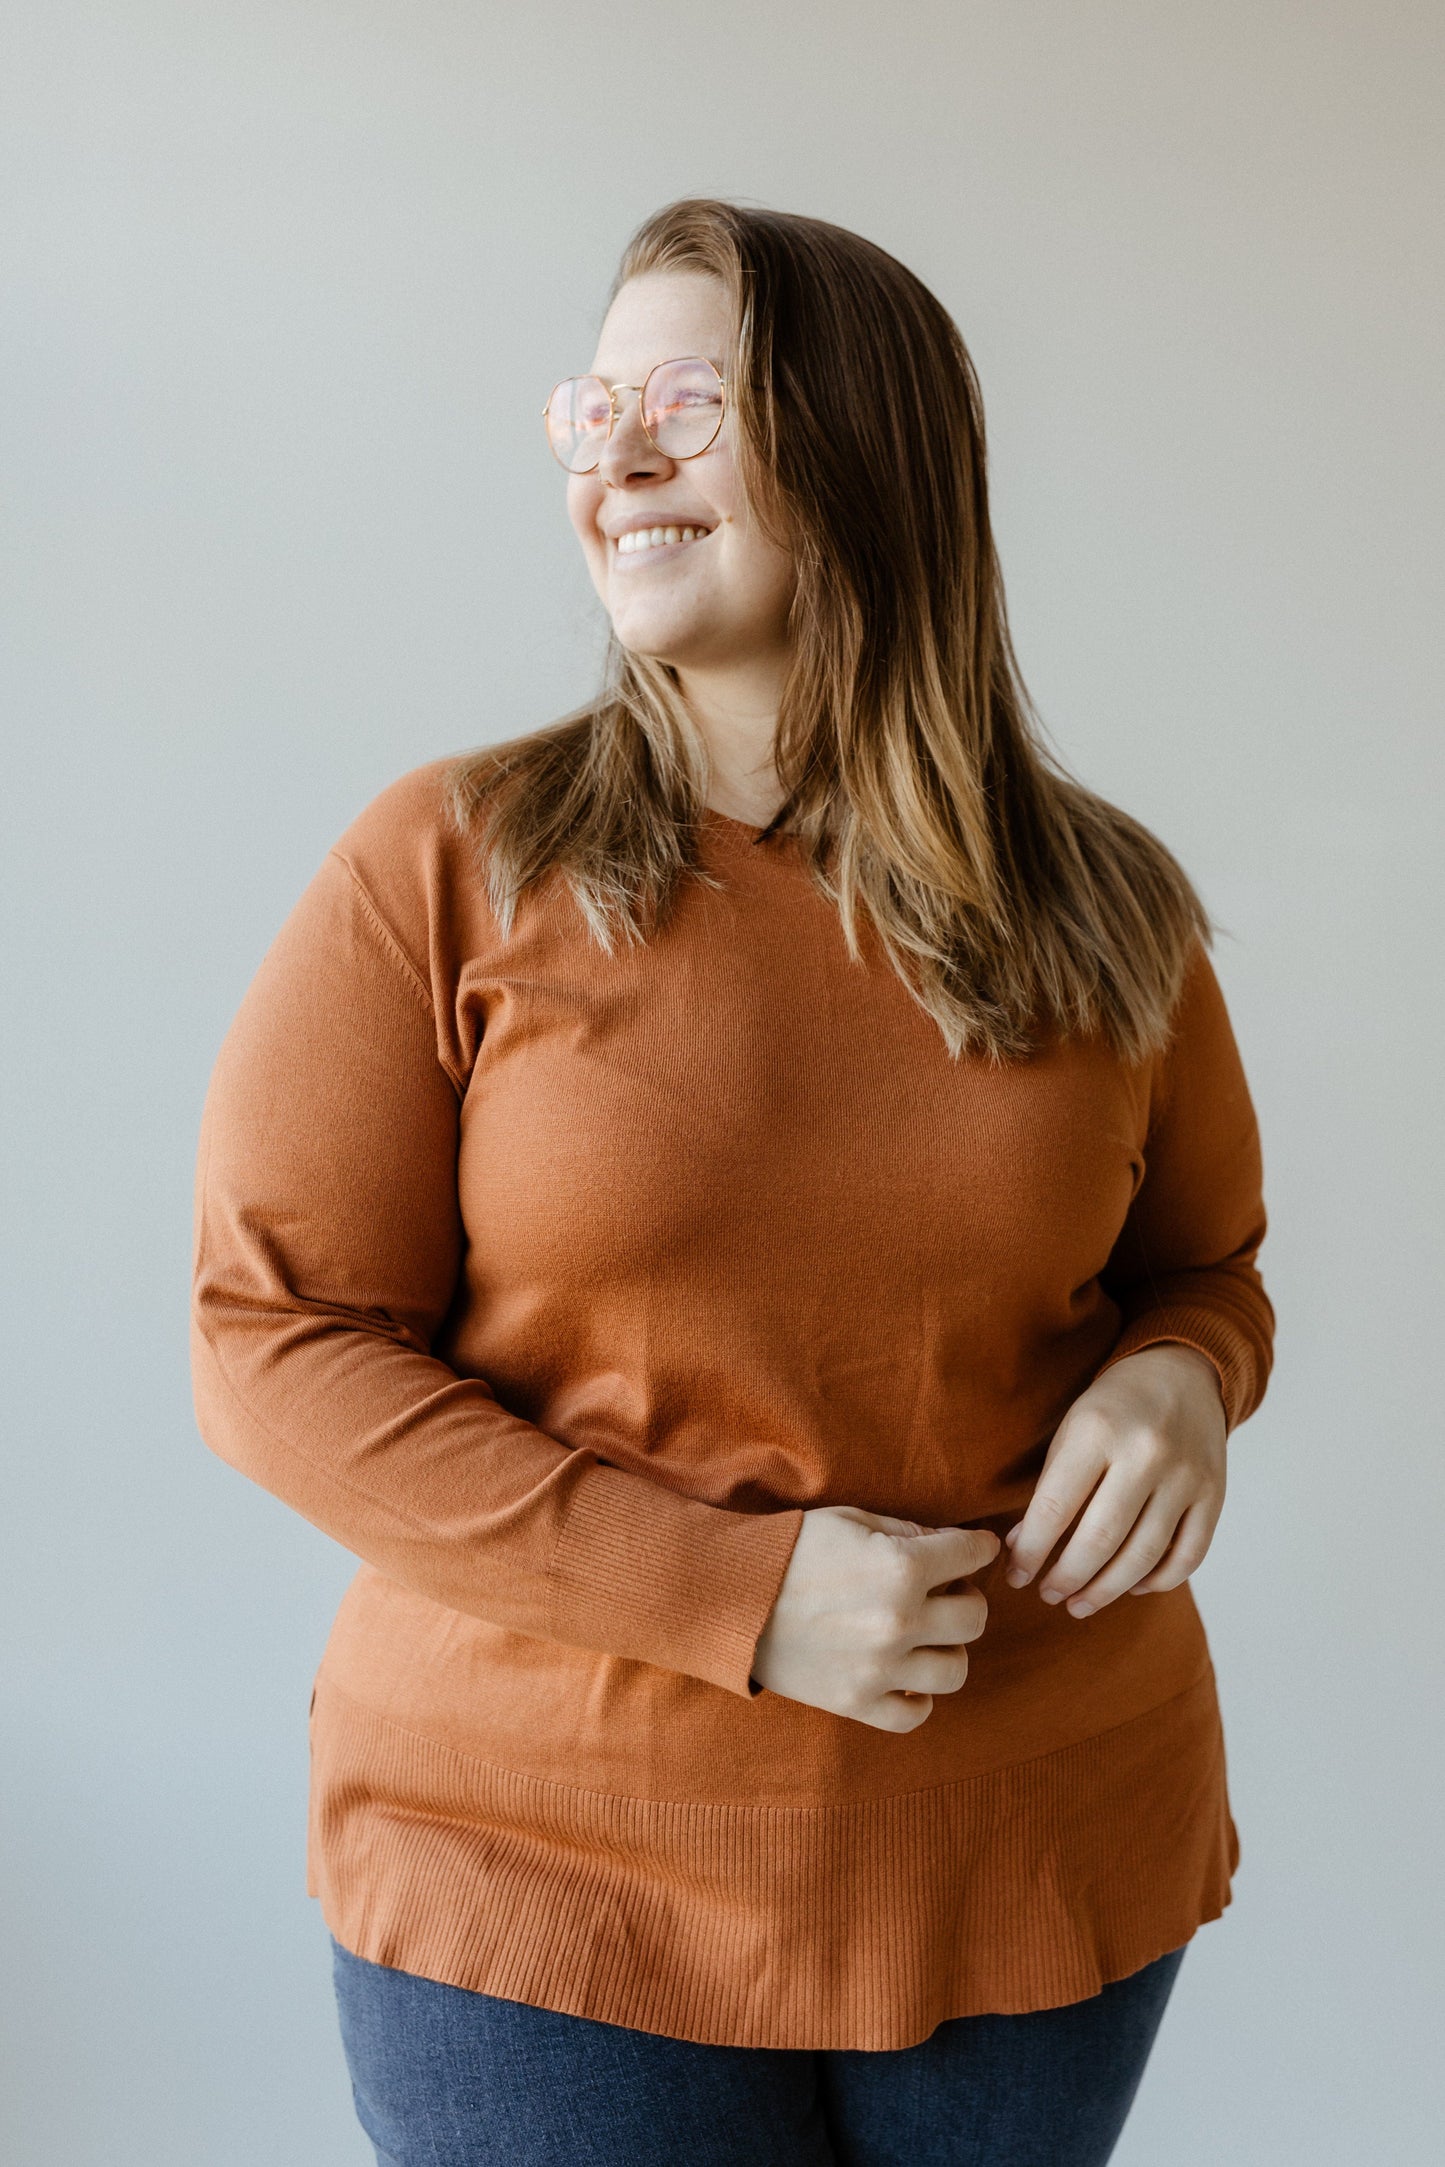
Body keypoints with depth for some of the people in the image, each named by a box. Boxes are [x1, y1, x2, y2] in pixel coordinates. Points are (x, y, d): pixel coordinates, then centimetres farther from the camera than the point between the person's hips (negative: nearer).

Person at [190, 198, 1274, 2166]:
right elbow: (280, 1348, -10)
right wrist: (729, 1591, -18)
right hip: (551, 1858, -2)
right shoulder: (449, 871, -8)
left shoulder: (1108, 912, 0)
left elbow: (1207, 1264, 14)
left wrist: (1176, 1381, -11)